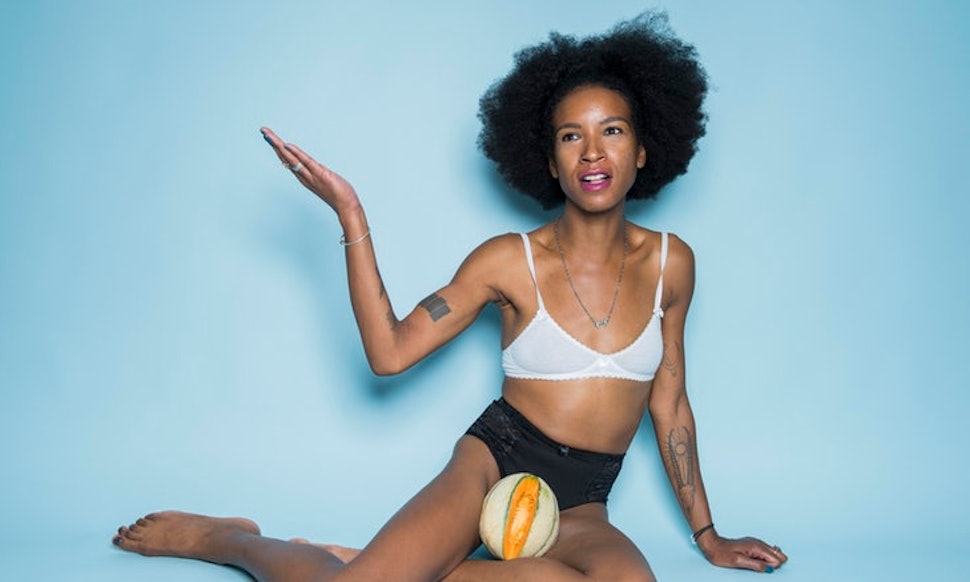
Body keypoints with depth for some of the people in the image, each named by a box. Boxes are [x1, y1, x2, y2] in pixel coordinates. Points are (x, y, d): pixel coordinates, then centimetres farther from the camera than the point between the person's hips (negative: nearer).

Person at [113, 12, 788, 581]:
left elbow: (669, 404, 11)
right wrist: (351, 215, -13)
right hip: (495, 459, -3)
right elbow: (390, 352, -8)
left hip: (580, 507, 3)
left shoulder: (670, 263, 3)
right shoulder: (510, 260, -4)